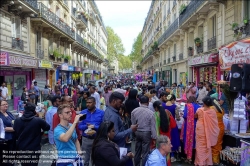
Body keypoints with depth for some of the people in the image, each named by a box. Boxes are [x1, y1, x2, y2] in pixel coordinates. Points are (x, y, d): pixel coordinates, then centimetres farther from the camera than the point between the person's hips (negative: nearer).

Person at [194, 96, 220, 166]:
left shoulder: (199, 110, -9)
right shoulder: (213, 111, -8)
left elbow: (195, 116, 10)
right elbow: (215, 122, -1)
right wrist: (216, 132, 13)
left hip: (200, 129, -1)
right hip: (208, 130, 1)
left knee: (200, 145, 7)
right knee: (207, 145, 13)